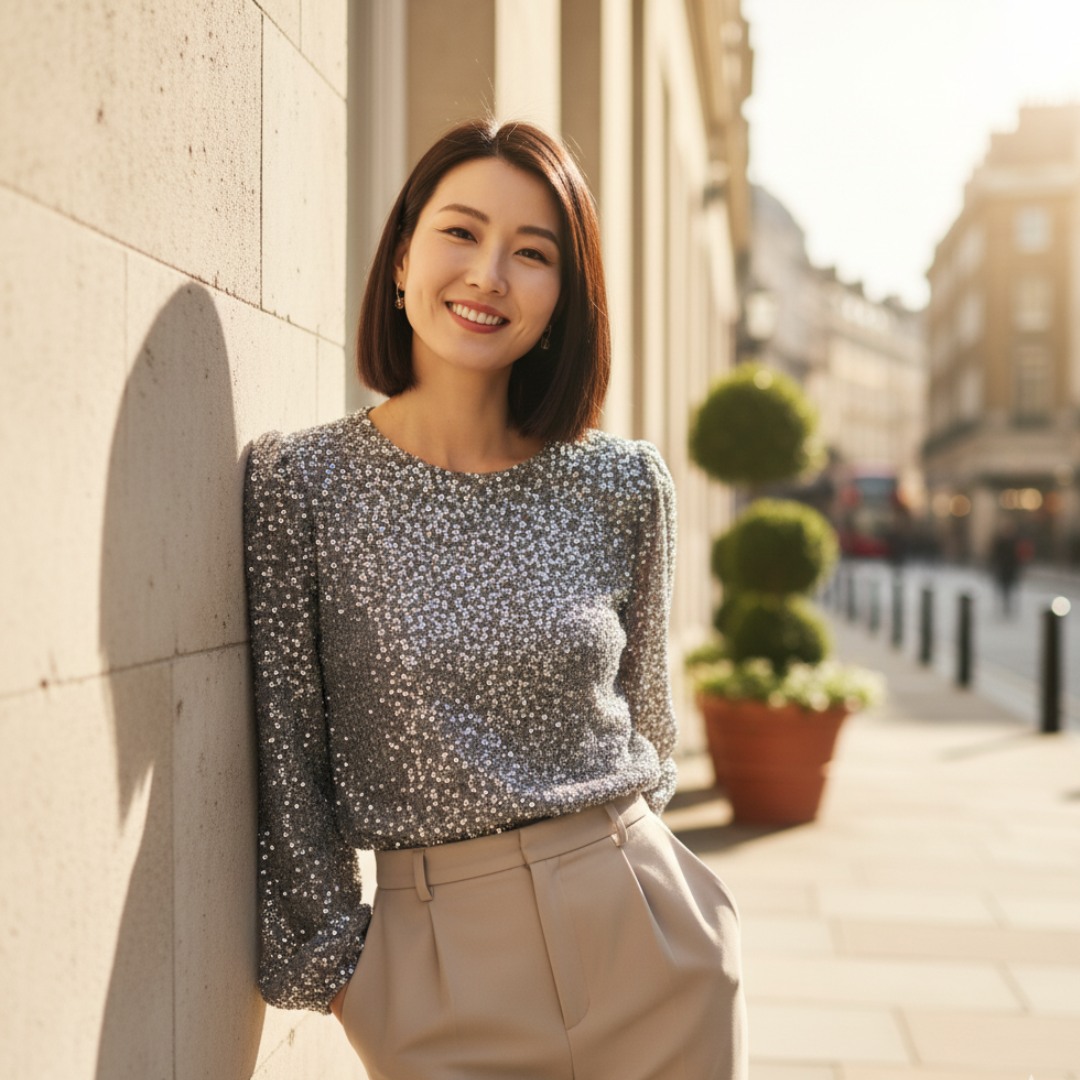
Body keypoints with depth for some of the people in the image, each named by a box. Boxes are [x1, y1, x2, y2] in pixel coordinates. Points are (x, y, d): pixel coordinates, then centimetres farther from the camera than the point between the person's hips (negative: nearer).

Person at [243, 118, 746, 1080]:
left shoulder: (624, 485, -2)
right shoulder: (299, 482, -8)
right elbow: (284, 752, -4)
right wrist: (330, 962, -2)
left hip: (645, 932, 2)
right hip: (439, 966, -2)